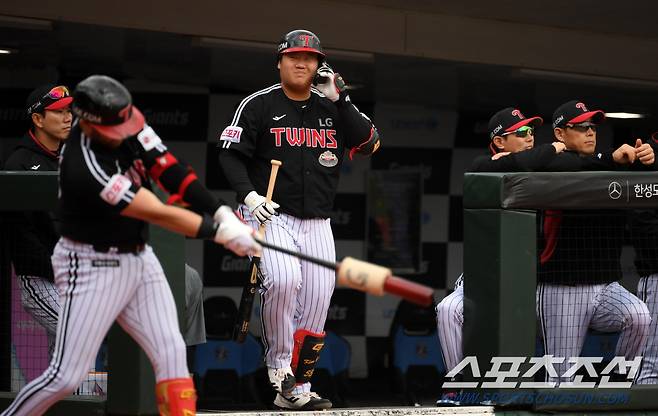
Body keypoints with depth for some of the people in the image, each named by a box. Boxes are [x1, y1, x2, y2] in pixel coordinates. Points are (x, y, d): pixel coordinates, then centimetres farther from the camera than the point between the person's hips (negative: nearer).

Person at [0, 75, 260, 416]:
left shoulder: (125, 123, -8)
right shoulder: (84, 168, -29)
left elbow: (170, 170, -9)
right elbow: (158, 214, -26)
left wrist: (221, 214, -19)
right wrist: (219, 233, -21)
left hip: (139, 260, 7)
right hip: (93, 268, -7)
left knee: (171, 353, -3)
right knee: (67, 375, -8)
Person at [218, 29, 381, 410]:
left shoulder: (331, 108, 11)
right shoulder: (259, 105, 1)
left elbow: (368, 144, -1)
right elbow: (230, 154, -2)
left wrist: (339, 99, -8)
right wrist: (248, 193, -17)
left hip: (317, 222, 5)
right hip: (270, 215, -5)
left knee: (317, 301, 1)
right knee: (283, 279, -29)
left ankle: (296, 388, 10)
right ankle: (279, 366, -12)